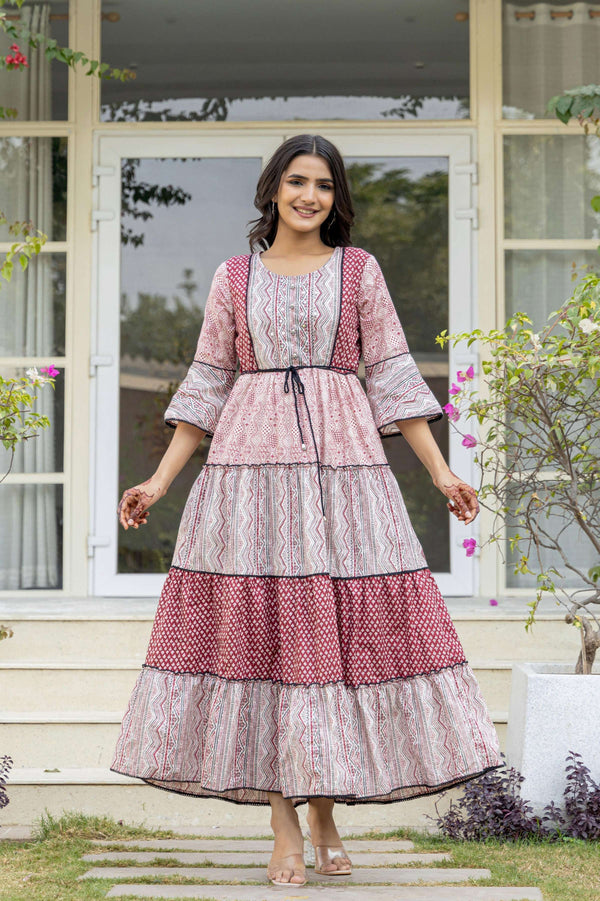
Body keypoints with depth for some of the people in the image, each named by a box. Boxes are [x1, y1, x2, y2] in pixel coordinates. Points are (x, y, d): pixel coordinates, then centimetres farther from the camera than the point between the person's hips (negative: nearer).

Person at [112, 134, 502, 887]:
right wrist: (160, 480, 6)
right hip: (251, 464, 0)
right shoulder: (233, 278, 11)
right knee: (258, 627, -4)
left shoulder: (360, 270, 10)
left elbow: (391, 378, 8)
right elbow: (206, 387, 12)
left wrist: (440, 472, 2)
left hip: (342, 460, 0)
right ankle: (284, 830, 3)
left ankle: (326, 817, 12)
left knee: (339, 628, -3)